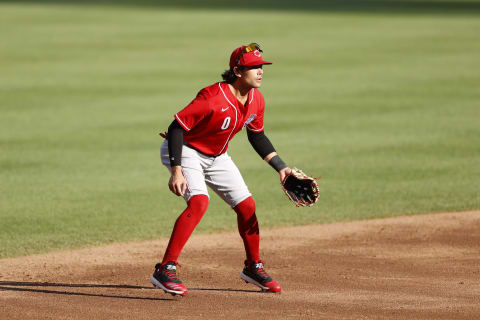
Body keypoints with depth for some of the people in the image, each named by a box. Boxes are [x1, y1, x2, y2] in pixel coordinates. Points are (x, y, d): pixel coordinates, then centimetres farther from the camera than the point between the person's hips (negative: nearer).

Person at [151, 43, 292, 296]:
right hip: (185, 152, -8)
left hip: (217, 157, 8)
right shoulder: (213, 97, -31)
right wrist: (176, 172, -36)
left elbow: (257, 136, 11)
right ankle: (165, 271, -29)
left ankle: (253, 267, 27)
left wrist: (281, 167, 7)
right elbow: (176, 128, -29)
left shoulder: (256, 100, -7)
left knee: (246, 206, 5)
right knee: (199, 202, -30)